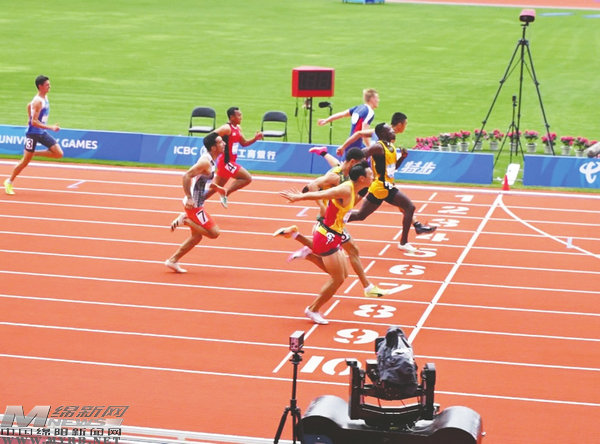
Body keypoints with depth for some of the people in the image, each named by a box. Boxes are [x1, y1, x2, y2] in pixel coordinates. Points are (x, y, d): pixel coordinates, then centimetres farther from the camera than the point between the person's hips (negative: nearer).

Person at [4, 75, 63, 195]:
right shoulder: (38, 102, -22)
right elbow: (34, 122, -26)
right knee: (25, 161, 0)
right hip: (33, 133, -8)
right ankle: (9, 182, 16)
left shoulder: (45, 97, 6)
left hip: (42, 132, 8)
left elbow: (29, 105, 23)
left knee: (59, 154, -4)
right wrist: (51, 127, -32)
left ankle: (35, 153, 12)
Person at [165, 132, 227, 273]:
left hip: (196, 204, 10)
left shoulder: (209, 160, 10)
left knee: (196, 237, 17)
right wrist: (189, 198, -27)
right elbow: (187, 176, -27)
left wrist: (216, 187, 18)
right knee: (214, 233, -8)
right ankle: (185, 220, -3)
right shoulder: (205, 162, -20)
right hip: (194, 204, -10)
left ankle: (173, 261, 21)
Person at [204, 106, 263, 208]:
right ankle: (225, 193, -6)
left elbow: (244, 143, 21)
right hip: (226, 162, -9)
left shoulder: (238, 128, 12)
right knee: (247, 178, -12)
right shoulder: (226, 128, -17)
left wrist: (255, 139, 6)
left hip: (230, 162, 9)